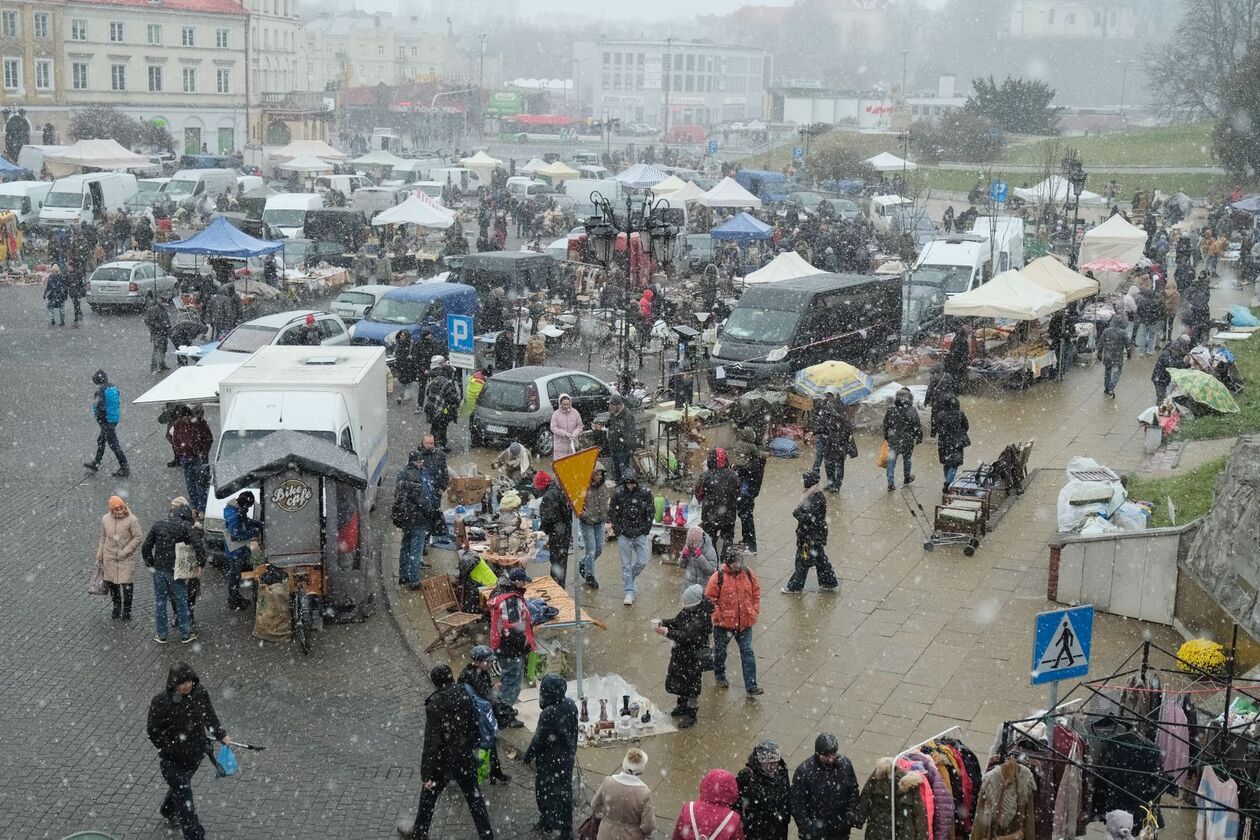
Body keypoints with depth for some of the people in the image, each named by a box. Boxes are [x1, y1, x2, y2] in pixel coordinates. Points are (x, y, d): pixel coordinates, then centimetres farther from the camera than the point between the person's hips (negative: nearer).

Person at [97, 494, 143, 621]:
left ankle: (126, 610, 13)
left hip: (126, 558, -4)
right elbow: (103, 538, 11)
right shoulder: (105, 519, 1)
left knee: (126, 584, -3)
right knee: (111, 583, 10)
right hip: (109, 557, 4)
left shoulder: (131, 520, -13)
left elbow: (138, 537, -10)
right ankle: (117, 607, 29)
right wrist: (99, 556, 12)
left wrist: (125, 551, -15)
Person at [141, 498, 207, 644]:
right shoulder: (185, 526, -12)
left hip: (159, 570, 3)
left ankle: (161, 635, 19)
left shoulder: (157, 525, -1)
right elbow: (199, 547, -21)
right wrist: (201, 565, -8)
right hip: (177, 571, -3)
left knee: (159, 602, 13)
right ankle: (185, 634, 19)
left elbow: (145, 548, 2)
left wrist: (150, 564, 12)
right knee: (181, 602, 11)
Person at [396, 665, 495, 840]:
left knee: (428, 796, 20)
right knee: (474, 798, 17)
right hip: (465, 758, 4)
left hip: (443, 761, -4)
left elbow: (432, 741, -23)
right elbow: (474, 726, 3)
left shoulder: (435, 704, -24)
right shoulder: (464, 696, -10)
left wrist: (426, 773, -17)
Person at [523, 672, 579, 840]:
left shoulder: (548, 714, -32)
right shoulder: (570, 705, -9)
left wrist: (527, 757, -4)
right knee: (564, 791, 21)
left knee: (545, 791, 13)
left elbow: (538, 740, -21)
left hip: (550, 760, -8)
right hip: (567, 757, 8)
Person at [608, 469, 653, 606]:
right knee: (626, 565, 0)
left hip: (640, 534, 1)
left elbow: (651, 512, 2)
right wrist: (618, 530, -2)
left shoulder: (645, 493, -5)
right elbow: (612, 512, 4)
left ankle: (629, 578, 29)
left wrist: (645, 530, -3)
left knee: (642, 562, 0)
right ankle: (629, 593, 5)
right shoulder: (618, 493, -4)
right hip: (624, 535, 0)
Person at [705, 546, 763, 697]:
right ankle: (719, 675, 42)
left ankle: (751, 686, 1)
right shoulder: (718, 577, -16)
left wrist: (755, 610, 3)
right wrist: (717, 615, -13)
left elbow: (756, 592, 9)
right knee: (720, 650, 17)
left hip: (745, 622, 2)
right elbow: (710, 598, -11)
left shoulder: (748, 573, -4)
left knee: (747, 652, 0)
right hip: (724, 623, -2)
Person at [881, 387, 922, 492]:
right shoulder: (912, 411, -15)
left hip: (893, 440, 1)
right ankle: (907, 478, 40)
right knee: (907, 459, 21)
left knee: (891, 461, 6)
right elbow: (918, 426, -8)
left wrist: (886, 436, 17)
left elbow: (885, 424, 3)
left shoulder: (891, 409, -7)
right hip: (907, 441, -1)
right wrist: (919, 438, 6)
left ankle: (890, 484, 5)